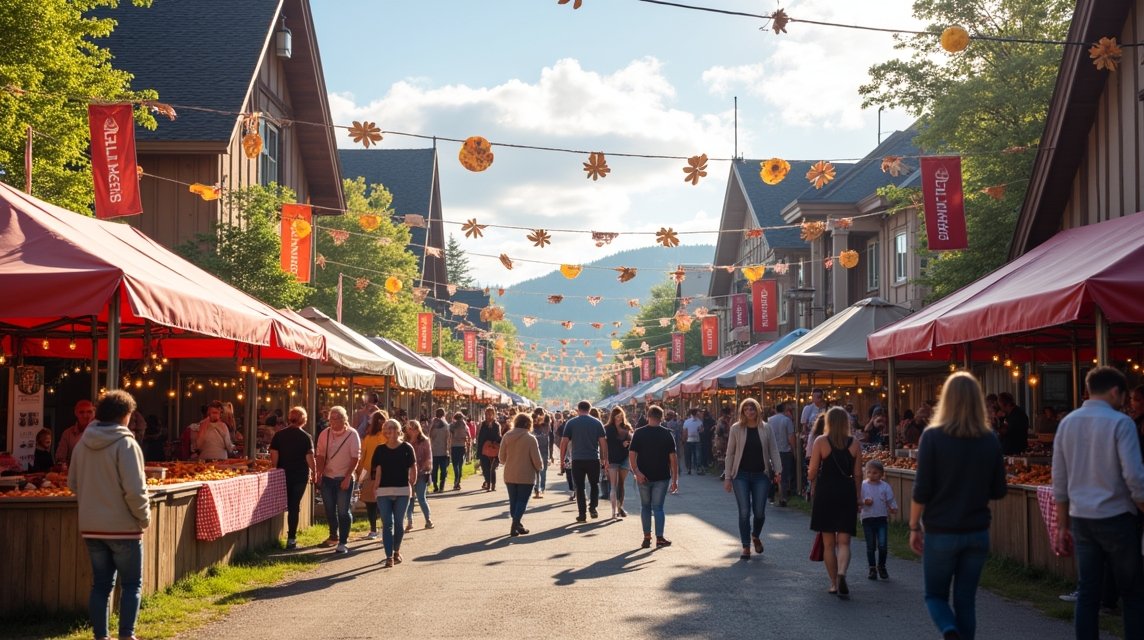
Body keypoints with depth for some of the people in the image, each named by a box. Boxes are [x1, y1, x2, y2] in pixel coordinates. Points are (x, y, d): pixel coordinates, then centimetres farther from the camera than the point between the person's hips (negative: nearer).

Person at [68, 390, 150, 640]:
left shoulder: (82, 444, 2)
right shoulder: (126, 443, -17)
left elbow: (73, 483, 11)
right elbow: (134, 490, -20)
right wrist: (144, 517, -6)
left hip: (91, 526, 5)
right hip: (122, 526, -5)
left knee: (101, 584, 13)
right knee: (131, 584, 7)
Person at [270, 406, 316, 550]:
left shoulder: (278, 435, 1)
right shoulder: (305, 437, -7)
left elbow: (274, 456, -2)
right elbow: (310, 458, -8)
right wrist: (314, 473, 5)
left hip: (283, 474, 2)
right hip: (300, 476, -2)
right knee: (294, 506, 2)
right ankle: (291, 539, 1)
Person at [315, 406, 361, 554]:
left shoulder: (352, 435, -9)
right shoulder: (325, 434, 3)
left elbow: (356, 457, -10)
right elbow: (321, 455, 8)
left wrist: (347, 478, -15)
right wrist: (319, 473, -5)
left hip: (344, 479, -4)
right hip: (328, 477, 4)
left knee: (343, 511, -4)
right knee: (329, 509, 12)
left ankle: (342, 543, 1)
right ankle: (333, 536, 32)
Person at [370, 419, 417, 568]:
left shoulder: (407, 448, -1)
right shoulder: (380, 450, 4)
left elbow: (413, 469, 3)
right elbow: (378, 471, 2)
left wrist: (411, 485, 1)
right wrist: (375, 488, -4)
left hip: (402, 491, -1)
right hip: (383, 492, 1)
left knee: (398, 523, 8)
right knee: (387, 524, -3)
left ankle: (396, 551, 29)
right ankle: (389, 556, -4)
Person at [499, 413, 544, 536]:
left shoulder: (507, 436, -1)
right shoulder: (530, 438, -13)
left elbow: (501, 457, 5)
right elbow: (536, 459, -13)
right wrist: (539, 468, 9)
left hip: (509, 475, 4)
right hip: (526, 475, -4)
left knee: (513, 501, 15)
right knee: (522, 501, 2)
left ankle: (518, 525, 24)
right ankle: (515, 526, -9)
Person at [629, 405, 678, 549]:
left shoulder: (639, 433, -2)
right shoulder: (667, 434, -3)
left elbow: (632, 455, -11)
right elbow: (673, 458, -5)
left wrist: (637, 472, -14)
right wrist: (675, 479, -1)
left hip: (644, 476, 1)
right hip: (662, 477, 0)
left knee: (645, 506, 12)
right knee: (658, 507, 4)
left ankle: (647, 538, 10)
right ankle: (659, 538, -3)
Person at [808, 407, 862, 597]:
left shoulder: (820, 442, -4)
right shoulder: (855, 444, 2)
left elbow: (812, 473, -5)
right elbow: (858, 475, 4)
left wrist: (813, 477, 17)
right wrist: (857, 497, 14)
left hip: (825, 493, -1)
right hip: (847, 494, 1)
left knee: (828, 543, 10)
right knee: (844, 542, 2)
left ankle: (834, 583, 12)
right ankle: (841, 574, -23)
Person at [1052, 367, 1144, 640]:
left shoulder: (1067, 423, 7)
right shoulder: (1120, 423, -9)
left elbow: (1059, 482, 9)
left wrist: (1063, 526, 15)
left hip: (1081, 519, 5)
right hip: (1115, 517, -5)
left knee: (1087, 592, 8)